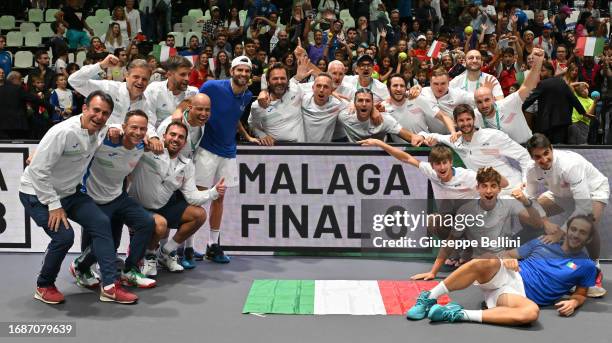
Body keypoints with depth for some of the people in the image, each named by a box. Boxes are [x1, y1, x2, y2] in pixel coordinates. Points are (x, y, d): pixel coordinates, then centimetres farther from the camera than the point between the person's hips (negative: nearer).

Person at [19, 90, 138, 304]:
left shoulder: (102, 131, -6)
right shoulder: (63, 132, -28)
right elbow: (38, 170, -26)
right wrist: (54, 205, -23)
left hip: (69, 192, 7)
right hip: (37, 193, -7)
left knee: (101, 223, -8)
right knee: (64, 236, -22)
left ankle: (110, 287, -7)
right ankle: (44, 286, 4)